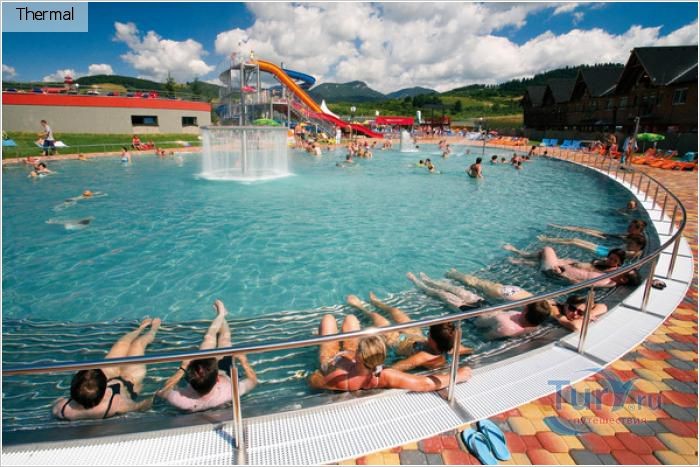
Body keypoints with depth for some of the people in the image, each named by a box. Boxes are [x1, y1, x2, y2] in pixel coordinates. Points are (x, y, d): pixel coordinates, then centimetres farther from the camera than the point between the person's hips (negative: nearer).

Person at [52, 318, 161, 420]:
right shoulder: (116, 404, -51)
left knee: (122, 343, 25)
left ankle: (141, 327, 62)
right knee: (137, 343, 22)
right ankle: (153, 330, 61)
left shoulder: (62, 409, -43)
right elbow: (140, 407, -30)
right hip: (129, 383, -3)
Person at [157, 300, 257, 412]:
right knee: (225, 337, 19)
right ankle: (221, 315, 54)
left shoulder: (182, 401, -48)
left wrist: (181, 370, -30)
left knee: (209, 337, 15)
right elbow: (253, 380, -30)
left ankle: (221, 314, 50)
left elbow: (161, 392, -25)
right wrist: (244, 361, -24)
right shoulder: (228, 393, -50)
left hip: (197, 384, 1)